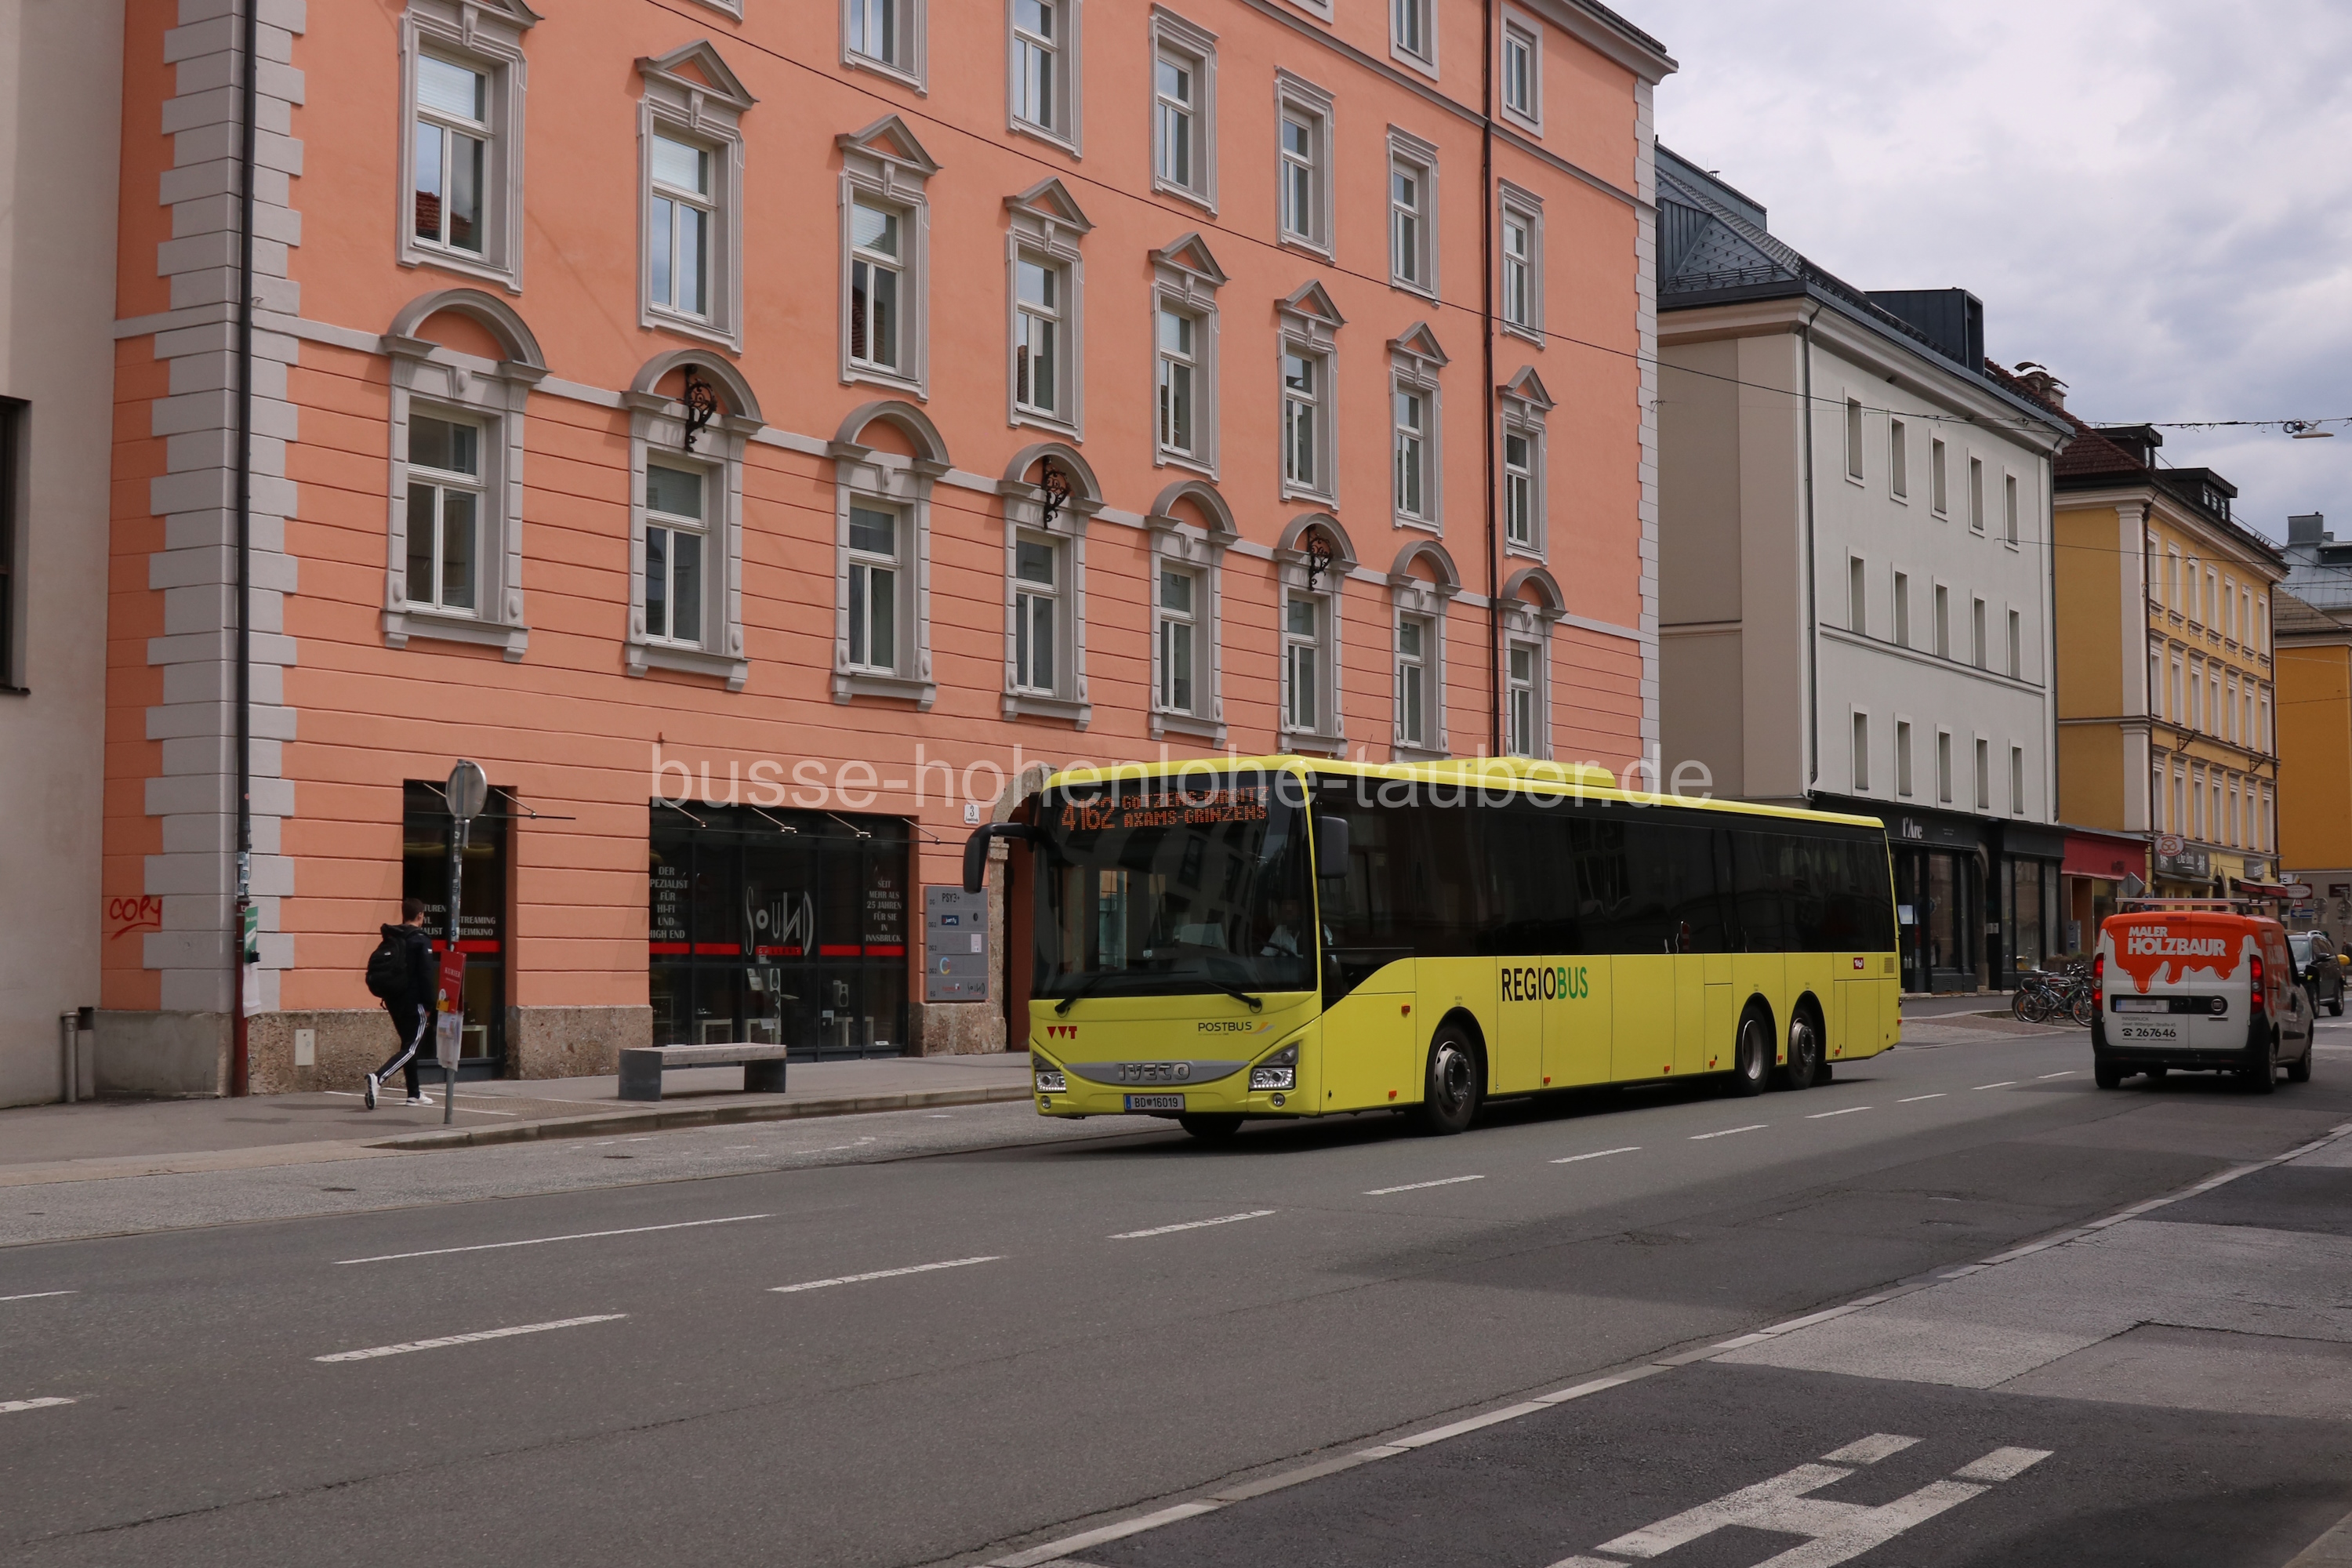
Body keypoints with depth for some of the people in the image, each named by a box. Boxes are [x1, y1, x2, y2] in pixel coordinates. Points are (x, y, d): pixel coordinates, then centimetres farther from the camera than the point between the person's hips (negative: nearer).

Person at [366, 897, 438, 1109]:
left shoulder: (390, 939, 10)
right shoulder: (421, 941, -10)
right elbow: (427, 975, -14)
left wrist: (387, 997, 18)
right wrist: (429, 1006, -10)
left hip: (394, 1002, 7)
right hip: (414, 1003, -7)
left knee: (408, 1044, 17)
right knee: (412, 1048, -6)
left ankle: (414, 1094, 21)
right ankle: (378, 1077, -27)